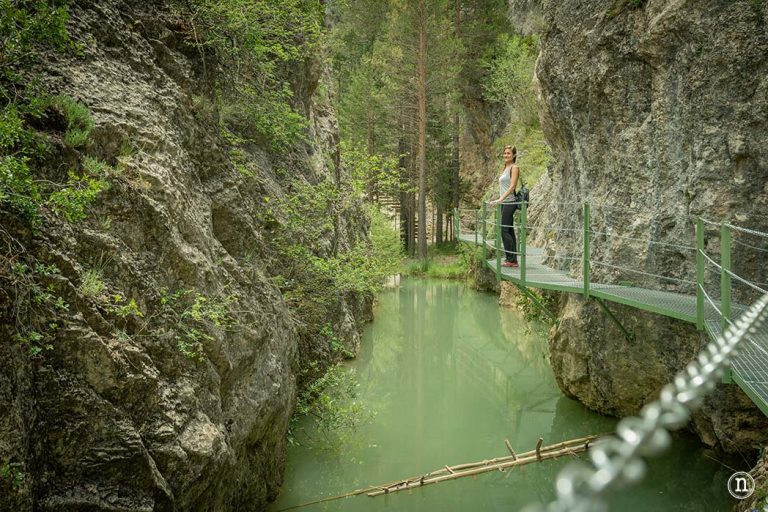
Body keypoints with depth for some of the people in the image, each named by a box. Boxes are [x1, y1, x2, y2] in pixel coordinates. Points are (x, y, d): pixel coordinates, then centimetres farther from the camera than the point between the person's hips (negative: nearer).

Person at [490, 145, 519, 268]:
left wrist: (500, 199, -25)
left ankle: (510, 259, -8)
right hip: (505, 203, 9)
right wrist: (499, 200, 20)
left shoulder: (514, 167, -8)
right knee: (509, 231, 9)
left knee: (504, 230, -11)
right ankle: (513, 260, 12)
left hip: (509, 202, -9)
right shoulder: (505, 168, 18)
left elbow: (512, 186, -18)